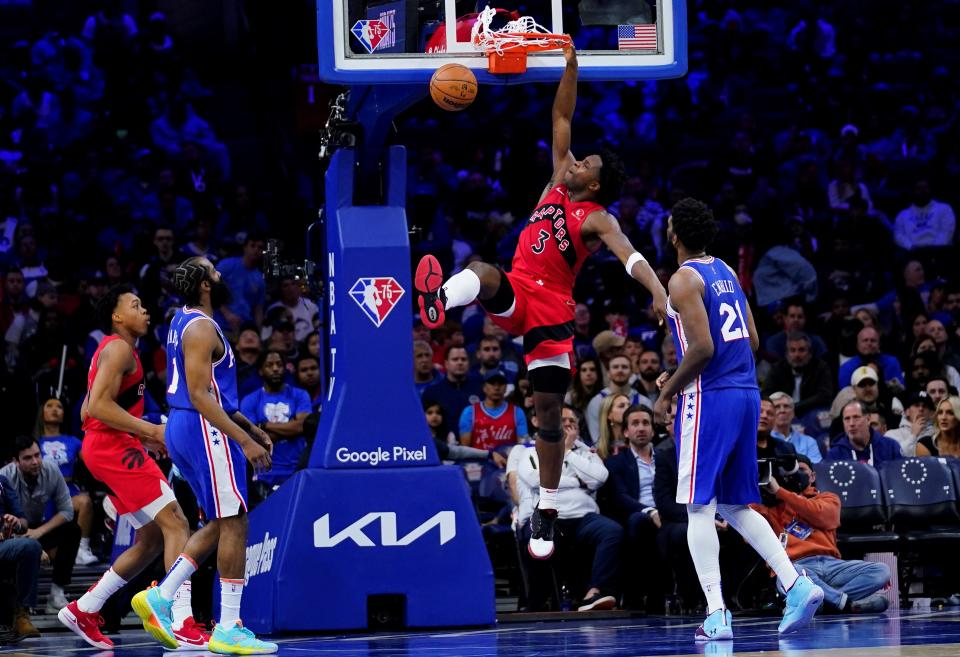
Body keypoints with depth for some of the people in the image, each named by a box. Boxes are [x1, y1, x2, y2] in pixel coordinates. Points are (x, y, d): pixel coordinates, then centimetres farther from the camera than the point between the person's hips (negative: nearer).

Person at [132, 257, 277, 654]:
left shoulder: (184, 323, 16)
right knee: (234, 524, -5)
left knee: (220, 524, 15)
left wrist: (248, 426, 23)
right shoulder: (201, 328, -15)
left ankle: (159, 599, 9)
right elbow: (200, 395, -22)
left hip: (183, 429, 10)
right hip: (205, 429, -10)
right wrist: (244, 440, -24)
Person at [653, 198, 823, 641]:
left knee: (700, 508, -3)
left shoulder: (684, 280, -10)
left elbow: (702, 347, -19)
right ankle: (796, 585, 1)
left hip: (709, 400, -8)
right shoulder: (726, 273, 16)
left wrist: (668, 392, -7)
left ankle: (716, 614, -9)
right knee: (736, 507, 15)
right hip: (746, 392, 8)